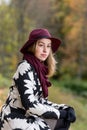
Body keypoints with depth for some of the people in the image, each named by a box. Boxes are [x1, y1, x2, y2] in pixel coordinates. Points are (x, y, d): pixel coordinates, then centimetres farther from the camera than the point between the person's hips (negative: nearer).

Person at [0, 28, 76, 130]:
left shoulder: (40, 68, 7)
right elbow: (29, 105, -24)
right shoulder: (25, 67, -18)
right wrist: (60, 113, -16)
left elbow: (41, 101, 10)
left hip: (28, 118, 8)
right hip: (16, 121, -8)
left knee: (65, 120, 4)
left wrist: (66, 109, -4)